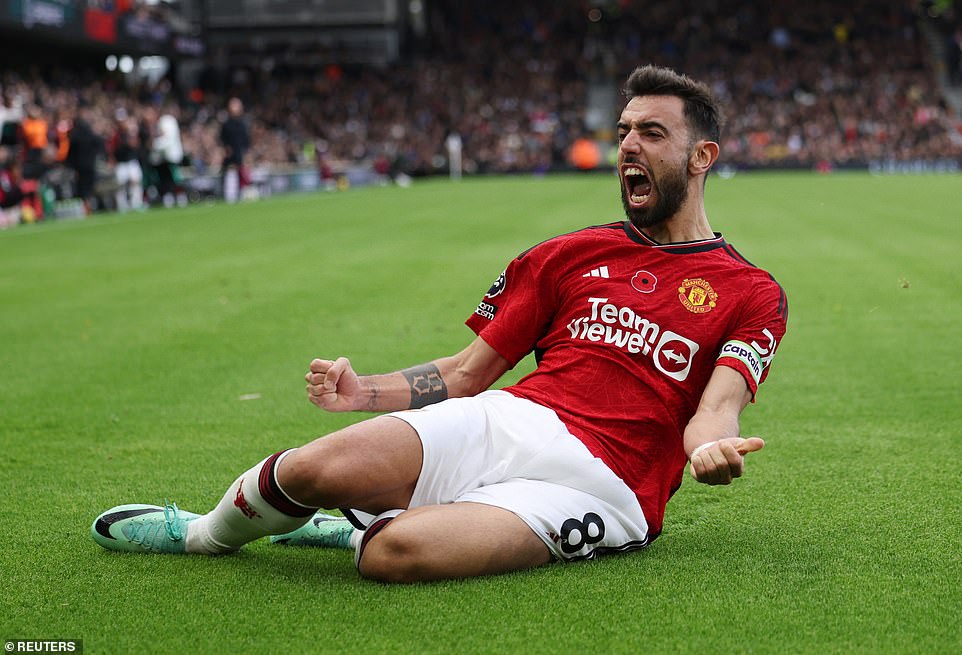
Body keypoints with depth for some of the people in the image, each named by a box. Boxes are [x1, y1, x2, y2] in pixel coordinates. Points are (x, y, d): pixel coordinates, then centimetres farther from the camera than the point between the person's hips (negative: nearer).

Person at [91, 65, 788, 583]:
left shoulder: (752, 294, 11)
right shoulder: (567, 255, 21)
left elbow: (717, 411, -6)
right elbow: (468, 372, 19)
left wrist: (712, 448, -31)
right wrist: (365, 390, 1)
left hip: (601, 485, -4)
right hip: (507, 422, 4)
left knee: (399, 552, -34)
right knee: (316, 468, -25)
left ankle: (357, 528, 3)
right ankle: (205, 533, 7)